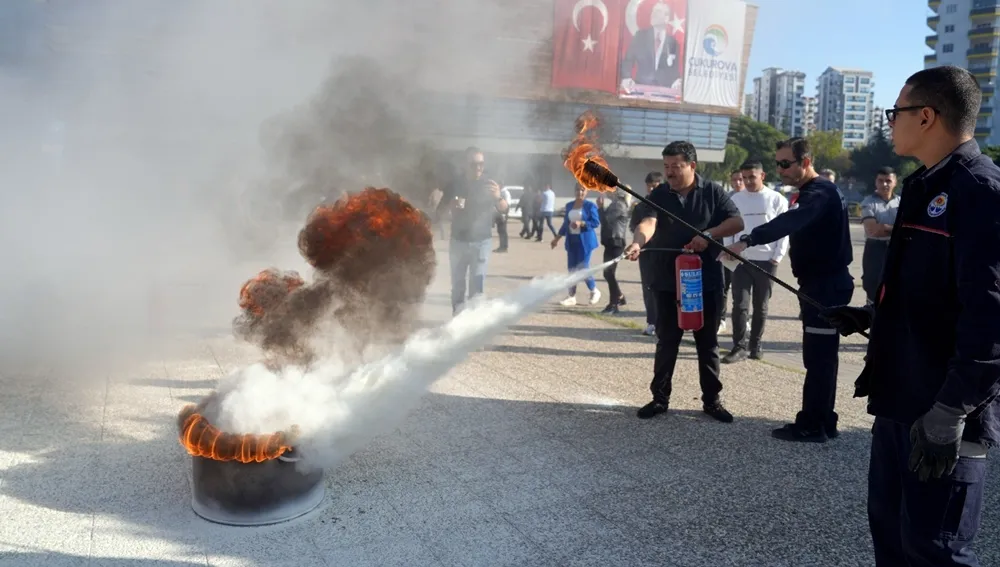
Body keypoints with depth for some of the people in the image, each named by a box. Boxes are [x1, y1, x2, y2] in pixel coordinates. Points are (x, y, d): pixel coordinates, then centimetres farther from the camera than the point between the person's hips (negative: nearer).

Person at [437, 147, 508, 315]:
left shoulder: (488, 185, -2)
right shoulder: (455, 185, 2)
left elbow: (504, 209, -12)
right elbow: (440, 209, 3)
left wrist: (498, 197, -35)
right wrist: (451, 204, -20)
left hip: (481, 241, -2)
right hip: (458, 240, 2)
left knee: (477, 283, -8)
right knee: (457, 283, 6)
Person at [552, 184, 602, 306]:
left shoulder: (590, 206, -6)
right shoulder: (569, 205, 11)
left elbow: (596, 222, -12)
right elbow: (565, 223, 17)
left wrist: (581, 223, -23)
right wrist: (557, 238, 17)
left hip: (585, 240, -6)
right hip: (572, 240, 6)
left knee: (583, 268, -8)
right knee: (572, 269, 6)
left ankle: (594, 291, 15)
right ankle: (571, 296, 14)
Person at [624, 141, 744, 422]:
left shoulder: (713, 191, 2)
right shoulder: (658, 195, 0)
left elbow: (737, 222, -2)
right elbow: (648, 222, -18)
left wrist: (708, 234, -18)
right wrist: (638, 241, -40)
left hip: (706, 281, 0)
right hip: (668, 282, 0)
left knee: (708, 343, 9)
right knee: (666, 343, 8)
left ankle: (712, 400, 20)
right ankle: (660, 398, 19)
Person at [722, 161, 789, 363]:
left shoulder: (777, 200, 0)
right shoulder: (735, 199, 4)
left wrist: (777, 257, -7)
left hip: (766, 261, -1)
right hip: (741, 260, 1)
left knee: (761, 307, 8)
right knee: (740, 305, -5)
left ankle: (755, 345, 19)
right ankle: (739, 347, 0)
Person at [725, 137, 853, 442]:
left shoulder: (820, 193, -18)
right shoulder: (817, 191, 17)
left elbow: (789, 222, -38)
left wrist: (748, 240, -51)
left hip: (826, 285, -11)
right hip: (823, 283, 11)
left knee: (817, 357, -6)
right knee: (822, 355, 14)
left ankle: (811, 426, 0)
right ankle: (823, 421, 21)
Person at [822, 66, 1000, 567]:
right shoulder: (926, 185, 12)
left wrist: (951, 412, -23)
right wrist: (870, 316, 20)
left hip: (942, 415, -9)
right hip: (900, 397, 9)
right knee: (890, 526, 19)